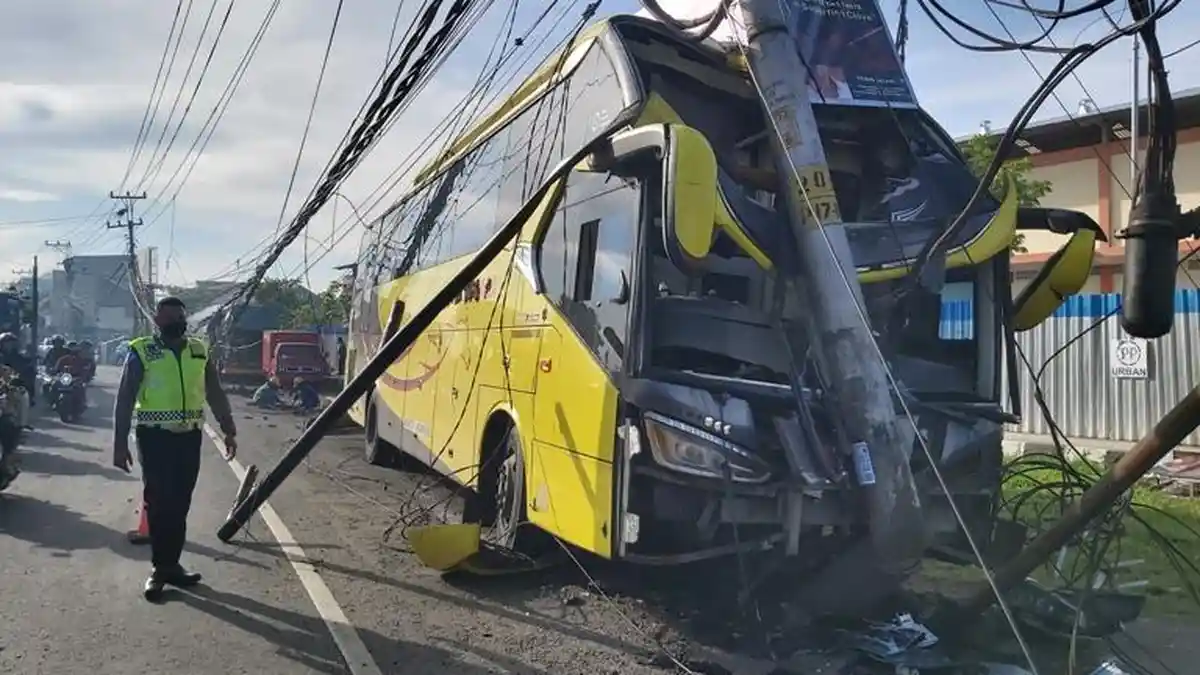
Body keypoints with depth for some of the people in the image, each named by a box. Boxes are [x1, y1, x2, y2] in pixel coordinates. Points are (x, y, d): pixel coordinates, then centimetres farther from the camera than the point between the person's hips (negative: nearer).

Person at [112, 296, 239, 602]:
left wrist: (229, 431, 8)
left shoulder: (199, 351, 7)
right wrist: (120, 443, -9)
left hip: (189, 436, 4)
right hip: (154, 437, -4)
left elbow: (216, 394, 11)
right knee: (158, 503, 0)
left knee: (180, 504, 10)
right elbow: (124, 400, -5)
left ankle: (171, 565, 20)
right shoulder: (142, 352, -4)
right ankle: (160, 568, 9)